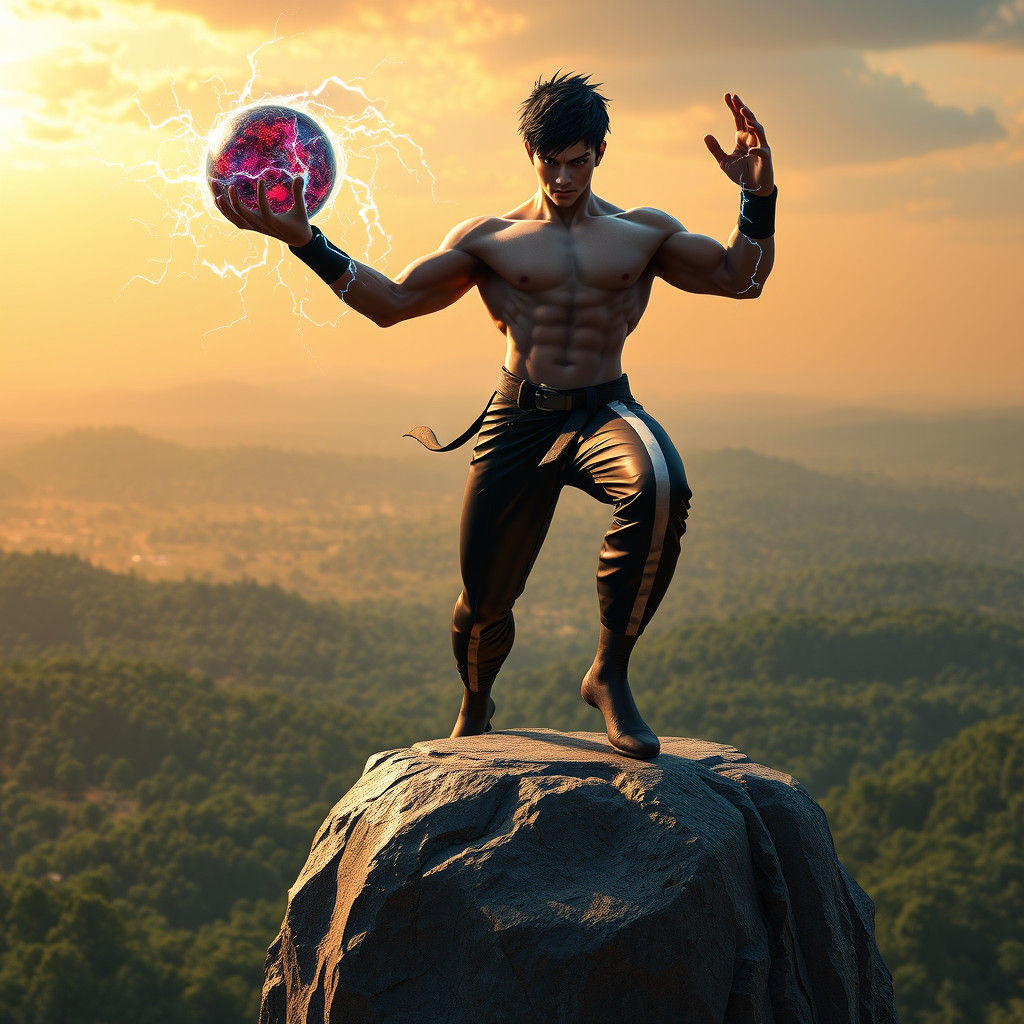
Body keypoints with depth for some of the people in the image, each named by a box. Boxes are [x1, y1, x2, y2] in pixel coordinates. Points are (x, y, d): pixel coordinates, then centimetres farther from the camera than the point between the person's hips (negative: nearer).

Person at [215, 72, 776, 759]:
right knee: (484, 598, 0)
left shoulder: (644, 233, 14)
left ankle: (611, 674, -23)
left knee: (661, 490, -37)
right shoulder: (488, 239, 13)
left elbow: (742, 278, 13)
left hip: (605, 413, -1)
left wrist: (758, 197, -3)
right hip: (518, 422, 1)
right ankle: (475, 708, 37)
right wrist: (303, 240, 4)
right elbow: (392, 301, 13)